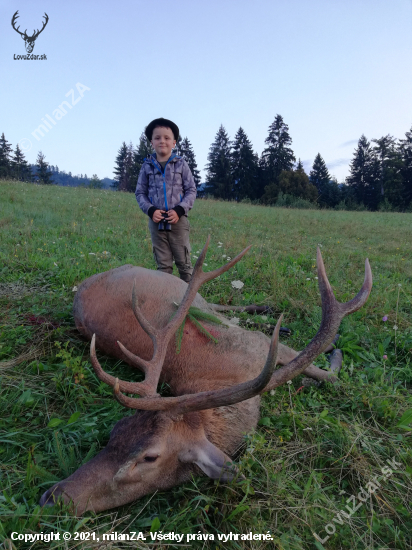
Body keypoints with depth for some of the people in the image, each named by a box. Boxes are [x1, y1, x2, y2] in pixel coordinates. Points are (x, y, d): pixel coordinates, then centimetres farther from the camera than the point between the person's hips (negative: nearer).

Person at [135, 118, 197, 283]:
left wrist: (179, 210, -13)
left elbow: (191, 190, 1)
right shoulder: (147, 166, 5)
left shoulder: (181, 164, 1)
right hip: (157, 222, 2)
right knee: (163, 265, 9)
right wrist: (150, 210, -10)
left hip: (178, 221, -1)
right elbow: (140, 192, 8)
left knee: (184, 263, 5)